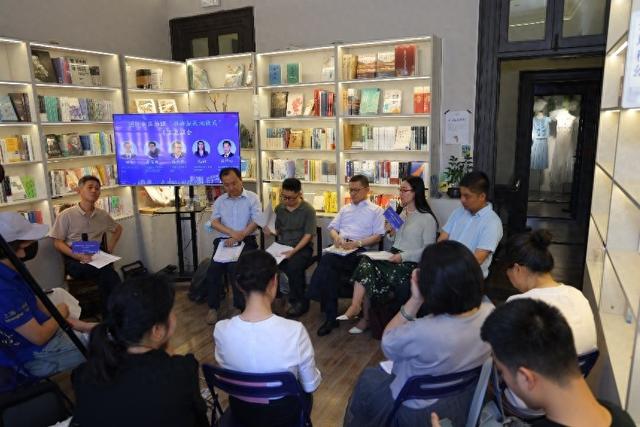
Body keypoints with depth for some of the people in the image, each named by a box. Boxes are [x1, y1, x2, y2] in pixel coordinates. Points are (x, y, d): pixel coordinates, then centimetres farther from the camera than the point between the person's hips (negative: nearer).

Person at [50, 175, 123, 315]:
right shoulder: (66, 215, -1)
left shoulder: (102, 215, 11)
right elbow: (57, 242, 0)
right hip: (75, 261, -3)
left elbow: (118, 229, 28)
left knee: (105, 275, -33)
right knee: (106, 272, -33)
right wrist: (77, 255, -17)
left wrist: (110, 249, 13)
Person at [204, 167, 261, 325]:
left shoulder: (252, 198, 2)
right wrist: (232, 233, -16)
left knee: (234, 266, -29)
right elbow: (214, 222, 1)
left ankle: (239, 307, -12)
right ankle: (213, 307, -3)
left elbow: (256, 221, -8)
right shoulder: (220, 200, 13)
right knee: (214, 267, -21)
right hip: (224, 240, 4)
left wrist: (239, 237, -20)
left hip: (245, 240, -3)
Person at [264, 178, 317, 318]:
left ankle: (300, 302, -11)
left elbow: (308, 235, -11)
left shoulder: (308, 210, -6)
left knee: (293, 266, -34)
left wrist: (294, 251, -23)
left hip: (302, 247, -4)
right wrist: (270, 230, -12)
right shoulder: (279, 208, 8)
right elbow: (277, 230, 12)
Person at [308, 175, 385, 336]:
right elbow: (332, 227, 26)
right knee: (329, 269, -32)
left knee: (327, 261, -33)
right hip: (340, 248, 4)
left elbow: (377, 236, 3)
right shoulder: (345, 209, 32)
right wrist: (336, 237, 1)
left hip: (360, 250, -4)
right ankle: (330, 317, -26)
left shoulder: (376, 210, 14)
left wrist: (357, 243, -13)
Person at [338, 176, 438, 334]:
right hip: (394, 256, 6)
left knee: (370, 273, -27)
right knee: (366, 261, -25)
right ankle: (356, 307, -25)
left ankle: (364, 315, -12)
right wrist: (391, 232, 3)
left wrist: (403, 256, -19)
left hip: (411, 263, -6)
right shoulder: (401, 212, 16)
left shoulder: (427, 218, -6)